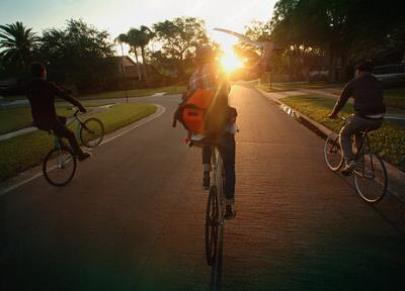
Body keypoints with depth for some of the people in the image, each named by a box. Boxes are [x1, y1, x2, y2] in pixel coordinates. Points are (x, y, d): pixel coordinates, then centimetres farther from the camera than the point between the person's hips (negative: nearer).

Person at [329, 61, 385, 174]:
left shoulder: (353, 83, 3)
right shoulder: (378, 83, 19)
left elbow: (341, 101, 10)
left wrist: (333, 114, 26)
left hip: (362, 118, -6)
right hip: (378, 120, 6)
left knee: (344, 134, 17)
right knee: (357, 130, 34)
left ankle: (349, 161, -1)